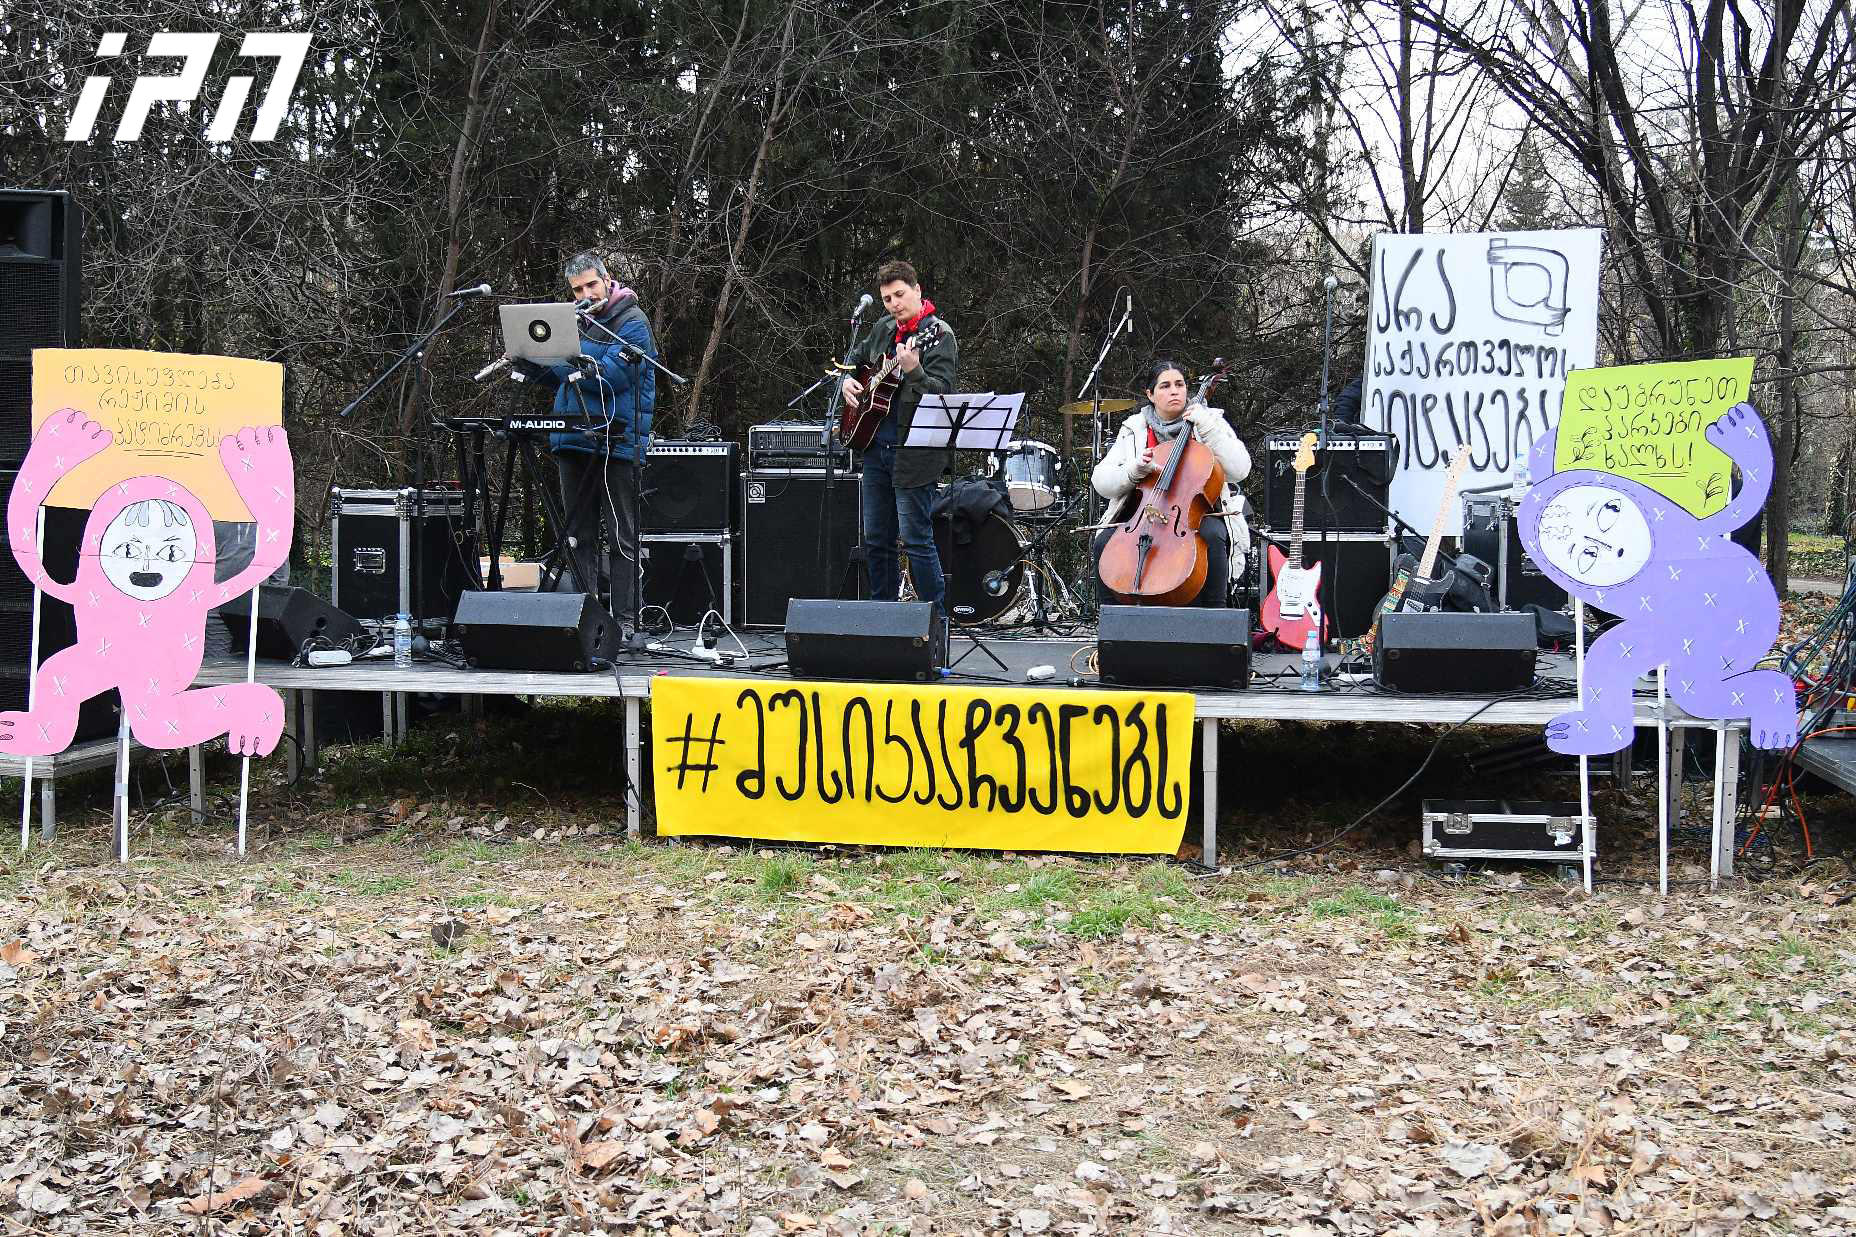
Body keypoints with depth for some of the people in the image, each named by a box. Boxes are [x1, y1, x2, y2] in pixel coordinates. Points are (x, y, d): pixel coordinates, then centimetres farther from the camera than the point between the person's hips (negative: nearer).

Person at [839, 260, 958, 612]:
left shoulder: (938, 333, -9)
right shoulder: (883, 329, 13)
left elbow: (941, 393, -20)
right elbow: (856, 358, 31)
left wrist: (913, 371, -37)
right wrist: (847, 381, 10)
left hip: (914, 451, -8)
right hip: (876, 446, 8)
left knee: (916, 540, -8)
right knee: (875, 540, 13)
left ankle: (937, 620, -1)